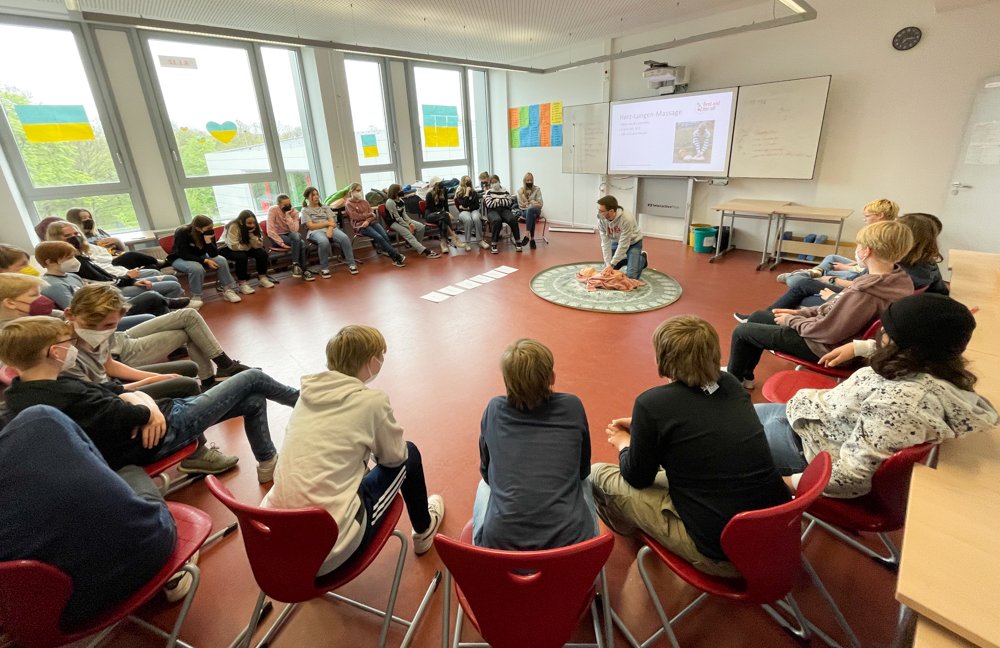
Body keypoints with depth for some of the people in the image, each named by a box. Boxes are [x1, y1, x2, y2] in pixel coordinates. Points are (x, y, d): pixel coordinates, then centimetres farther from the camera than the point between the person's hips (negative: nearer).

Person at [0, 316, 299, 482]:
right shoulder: (64, 397, -30)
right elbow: (131, 416, -25)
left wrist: (143, 400, -11)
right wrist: (150, 407, -4)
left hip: (155, 419, 10)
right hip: (163, 430, -10)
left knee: (254, 400, 17)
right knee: (252, 378, -2)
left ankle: (268, 464, 30)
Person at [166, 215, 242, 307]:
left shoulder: (209, 233, -14)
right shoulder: (182, 233, -26)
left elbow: (214, 254, -19)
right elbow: (184, 254, -26)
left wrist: (208, 240, -35)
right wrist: (205, 261, -33)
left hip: (199, 257, 5)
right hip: (180, 259, -5)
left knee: (221, 260, -22)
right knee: (197, 268, -37)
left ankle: (228, 290, -16)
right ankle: (196, 297, -23)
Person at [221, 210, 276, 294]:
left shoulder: (255, 226, -13)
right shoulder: (233, 227, -29)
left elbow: (258, 245, -18)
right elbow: (234, 246, -31)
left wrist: (251, 234, -31)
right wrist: (249, 246, -21)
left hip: (245, 249, 5)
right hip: (227, 249, -5)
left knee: (262, 252, -18)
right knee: (241, 257, -34)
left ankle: (262, 278, -2)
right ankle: (242, 284, -23)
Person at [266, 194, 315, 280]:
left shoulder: (294, 212, -7)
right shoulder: (273, 210, -15)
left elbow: (295, 230, -19)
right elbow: (270, 231, -19)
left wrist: (288, 216, -26)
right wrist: (282, 243, -27)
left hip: (290, 235, 4)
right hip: (277, 238, -4)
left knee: (299, 239, -33)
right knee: (300, 243, -31)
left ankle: (296, 265, -28)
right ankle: (303, 270, -26)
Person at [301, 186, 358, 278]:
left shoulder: (325, 207, 21)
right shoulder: (305, 210, 11)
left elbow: (332, 221, 8)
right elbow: (311, 226, -2)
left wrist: (330, 229, -14)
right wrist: (327, 223, -6)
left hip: (330, 229, 3)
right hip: (316, 232, -3)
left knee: (345, 238, -30)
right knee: (324, 242, -40)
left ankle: (351, 263, -26)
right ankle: (324, 268, -26)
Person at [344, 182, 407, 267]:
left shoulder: (365, 202, 21)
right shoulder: (348, 204, 5)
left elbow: (372, 213, 10)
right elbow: (356, 217, -8)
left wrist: (368, 220, -11)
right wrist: (370, 214, -2)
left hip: (372, 222, 5)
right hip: (360, 226, -5)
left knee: (385, 235, -25)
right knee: (379, 237, -27)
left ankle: (395, 258, -30)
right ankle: (397, 256, -29)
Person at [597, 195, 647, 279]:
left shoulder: (627, 219, -39)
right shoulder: (601, 219, -25)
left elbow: (623, 245, -33)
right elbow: (605, 242, -20)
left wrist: (612, 264, -32)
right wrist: (608, 263, -25)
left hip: (633, 242, -4)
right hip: (616, 241, 5)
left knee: (630, 275, -13)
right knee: (607, 271, 1)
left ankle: (642, 259, 18)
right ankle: (629, 260, 24)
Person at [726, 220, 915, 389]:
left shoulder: (865, 293, -33)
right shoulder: (898, 279, -3)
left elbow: (825, 331, -25)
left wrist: (791, 320, -9)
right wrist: (799, 313, 3)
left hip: (825, 347, -9)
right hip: (830, 334, 9)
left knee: (741, 331, 0)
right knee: (757, 317, 18)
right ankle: (745, 375, 30)